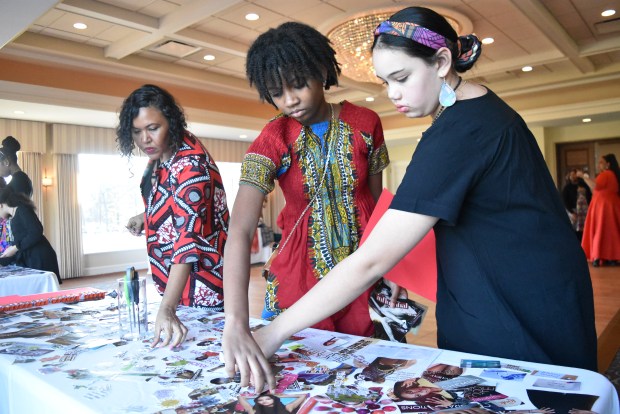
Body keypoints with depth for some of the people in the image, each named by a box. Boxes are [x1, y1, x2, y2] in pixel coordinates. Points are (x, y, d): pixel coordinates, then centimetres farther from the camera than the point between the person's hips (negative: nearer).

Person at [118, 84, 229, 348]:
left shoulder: (190, 166, -26)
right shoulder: (160, 157, 1)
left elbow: (188, 241, -35)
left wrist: (167, 308, -43)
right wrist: (146, 216, 1)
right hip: (173, 284, 8)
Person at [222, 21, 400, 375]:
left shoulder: (365, 123, -5)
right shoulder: (272, 142, -13)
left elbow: (377, 200, 6)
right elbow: (240, 231, -26)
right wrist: (236, 323, -38)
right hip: (300, 276, -2)